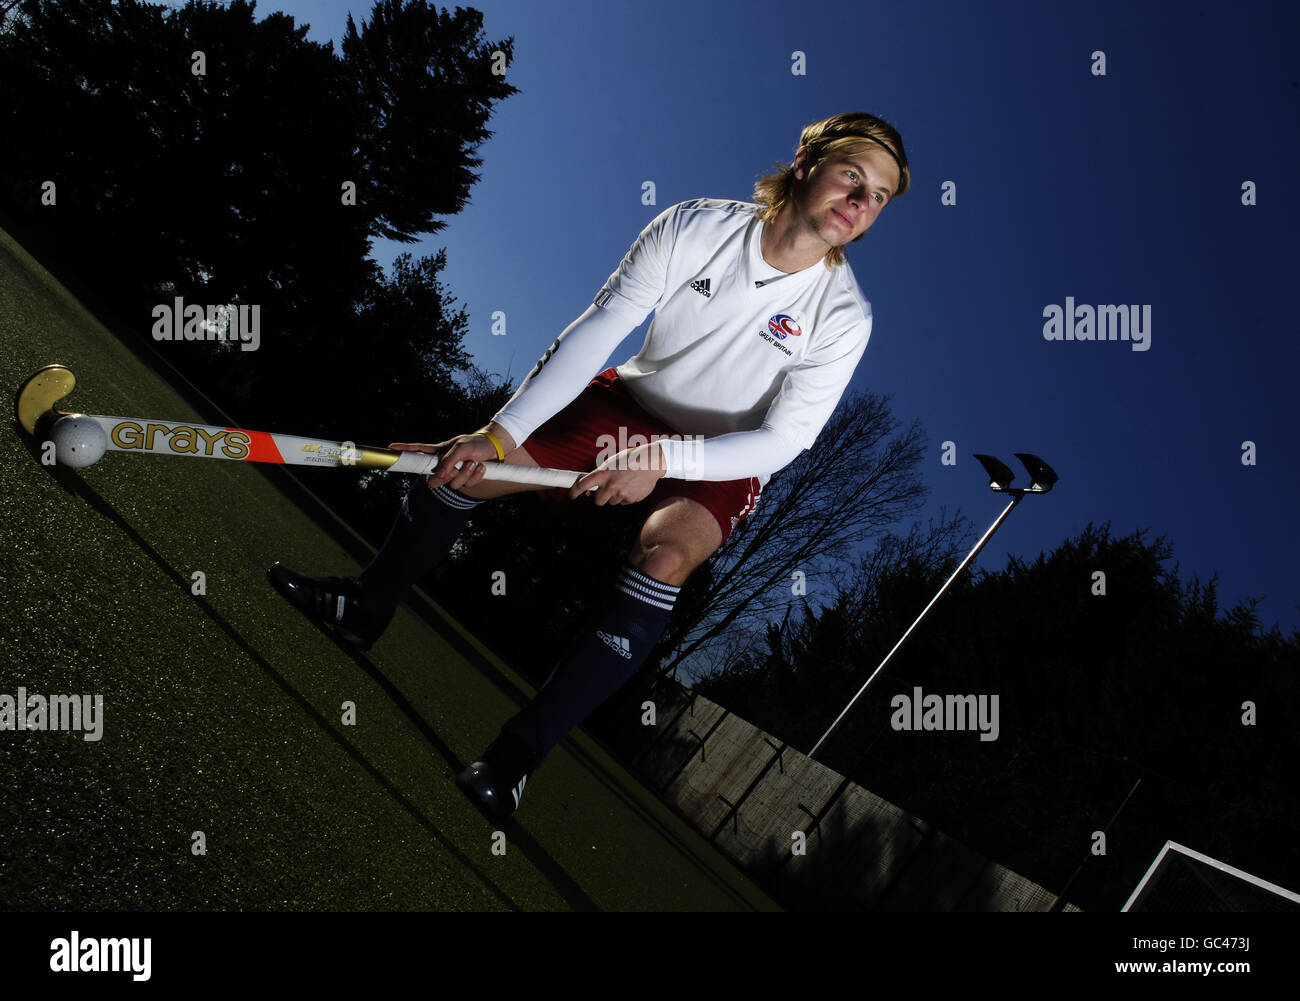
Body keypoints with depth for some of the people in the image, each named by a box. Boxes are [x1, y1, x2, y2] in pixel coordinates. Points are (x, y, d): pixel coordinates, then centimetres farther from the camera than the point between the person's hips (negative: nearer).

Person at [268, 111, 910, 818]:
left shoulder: (843, 315, -19)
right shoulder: (693, 227, -17)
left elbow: (782, 441, -20)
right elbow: (595, 332, -18)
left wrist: (662, 458, -32)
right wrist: (501, 432, -25)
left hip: (722, 463, -2)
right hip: (633, 405, 3)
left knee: (664, 556, -34)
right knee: (464, 465, -6)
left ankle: (522, 749, -28)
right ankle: (366, 607, 22)